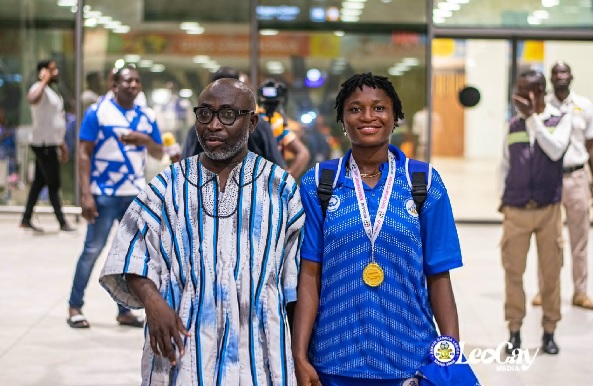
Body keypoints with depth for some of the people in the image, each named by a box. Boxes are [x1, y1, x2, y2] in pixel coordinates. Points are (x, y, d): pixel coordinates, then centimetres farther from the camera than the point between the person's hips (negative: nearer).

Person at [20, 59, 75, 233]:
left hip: (51, 144, 10)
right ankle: (62, 222, 2)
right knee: (54, 184, -4)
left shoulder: (53, 90, 16)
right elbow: (31, 99, -43)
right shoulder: (40, 88, -16)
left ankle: (26, 220, 18)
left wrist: (62, 144, 22)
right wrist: (44, 80, -31)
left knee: (39, 182, 12)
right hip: (43, 145, -10)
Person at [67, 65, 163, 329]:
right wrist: (86, 194, -15)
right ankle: (75, 306, 12)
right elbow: (84, 153, -8)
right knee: (93, 250, -1)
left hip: (136, 195, 5)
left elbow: (158, 154, 13)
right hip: (104, 194, -5)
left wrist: (146, 140, -10)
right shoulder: (97, 111, -5)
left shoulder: (146, 116, 9)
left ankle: (124, 310, 15)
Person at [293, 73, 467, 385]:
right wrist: (300, 357, -8)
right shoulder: (317, 185, 0)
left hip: (410, 360, 0)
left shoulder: (425, 183, 0)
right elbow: (309, 275, -3)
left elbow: (438, 277, 0)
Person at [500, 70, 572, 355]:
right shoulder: (513, 124, 6)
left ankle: (549, 331, 13)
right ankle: (514, 330, 11)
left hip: (548, 209, -1)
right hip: (516, 210, 2)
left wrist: (532, 117, -16)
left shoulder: (560, 120, 0)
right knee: (513, 271, 1)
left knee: (551, 271, 3)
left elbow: (555, 151, -17)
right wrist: (503, 198, 6)